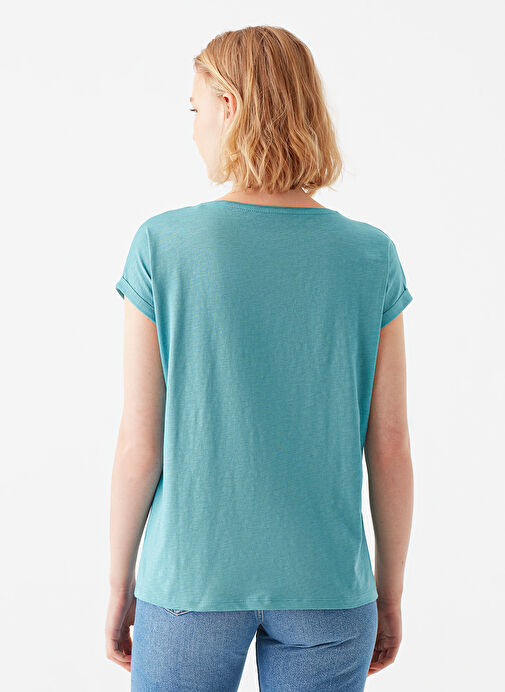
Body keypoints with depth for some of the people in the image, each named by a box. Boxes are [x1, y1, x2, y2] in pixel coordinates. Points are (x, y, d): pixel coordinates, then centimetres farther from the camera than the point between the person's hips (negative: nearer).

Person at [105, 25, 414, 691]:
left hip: (192, 580, -1)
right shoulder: (372, 256, -7)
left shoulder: (163, 245, -12)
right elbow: (390, 443, -3)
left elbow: (140, 441, -9)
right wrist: (390, 593, 9)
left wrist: (119, 585, 5)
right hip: (326, 586, 2)